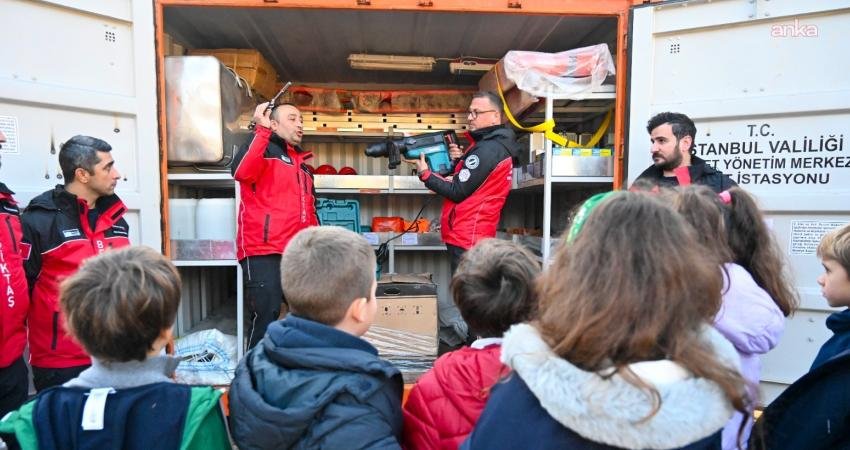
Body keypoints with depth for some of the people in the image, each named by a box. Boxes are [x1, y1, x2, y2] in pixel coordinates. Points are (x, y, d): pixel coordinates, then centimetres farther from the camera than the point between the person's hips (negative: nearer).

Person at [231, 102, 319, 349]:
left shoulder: (302, 164, 24)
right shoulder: (263, 150, 1)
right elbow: (242, 171, -23)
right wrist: (263, 130, -20)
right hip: (263, 253, -7)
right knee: (266, 316, -8)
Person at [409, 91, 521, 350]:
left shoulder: (487, 149, -16)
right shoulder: (498, 145, 15)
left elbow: (457, 192, -15)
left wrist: (424, 173, -5)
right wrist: (460, 160, 4)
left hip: (466, 238, -10)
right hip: (475, 234, 10)